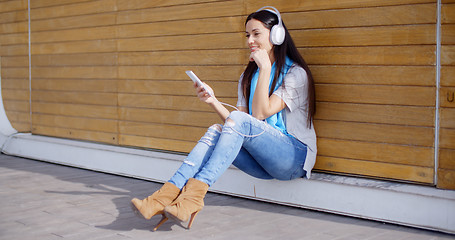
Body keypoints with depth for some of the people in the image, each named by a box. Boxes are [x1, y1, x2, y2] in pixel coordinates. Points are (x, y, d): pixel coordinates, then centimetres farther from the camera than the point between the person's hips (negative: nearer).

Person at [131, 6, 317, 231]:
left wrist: (265, 67, -13)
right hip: (263, 161, 6)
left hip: (295, 155, -5)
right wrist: (213, 101, -8)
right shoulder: (248, 76, 16)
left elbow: (261, 114, -15)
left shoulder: (296, 73, -3)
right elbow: (237, 128, 5)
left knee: (238, 120, -29)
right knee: (216, 130, -21)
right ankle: (167, 193, -36)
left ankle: (194, 194, -37)